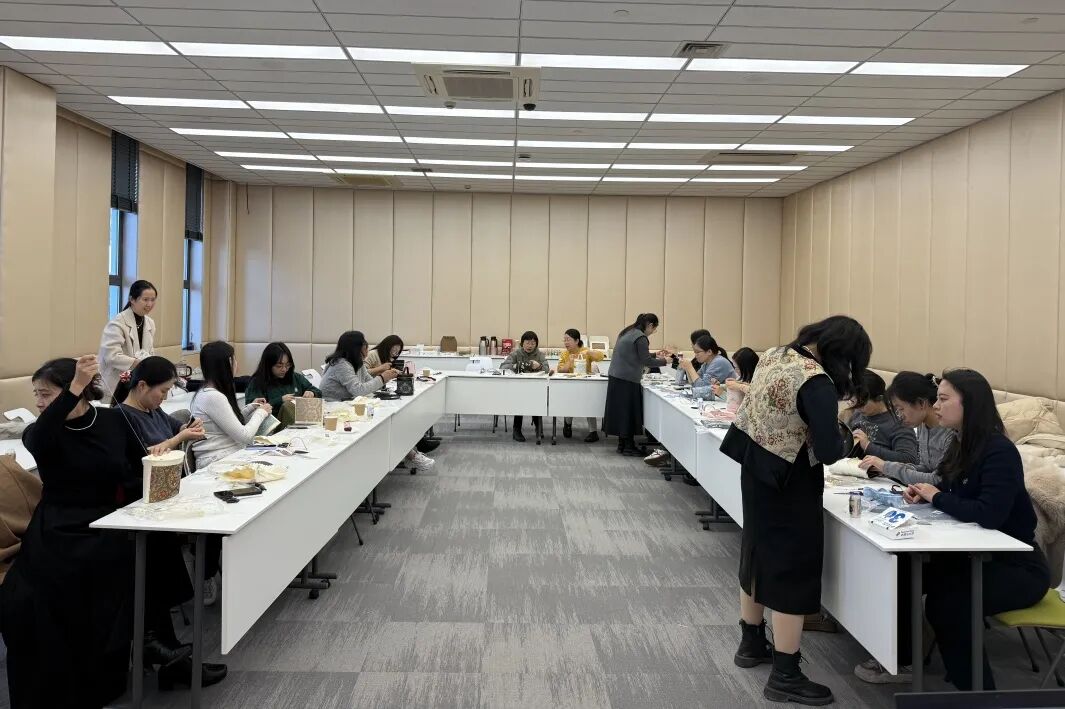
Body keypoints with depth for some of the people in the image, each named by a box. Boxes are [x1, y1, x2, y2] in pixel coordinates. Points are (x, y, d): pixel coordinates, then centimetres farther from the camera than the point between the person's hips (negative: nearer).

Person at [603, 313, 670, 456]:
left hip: (616, 377, 9)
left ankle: (622, 444, 19)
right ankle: (628, 446, 4)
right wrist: (664, 361, -3)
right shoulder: (640, 337, -15)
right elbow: (646, 361, -14)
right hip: (627, 380, -9)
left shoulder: (628, 332, 15)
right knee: (629, 412, -2)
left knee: (621, 411, 13)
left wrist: (656, 356, 20)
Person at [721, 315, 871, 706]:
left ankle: (752, 642, 38)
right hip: (788, 480, -9)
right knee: (792, 568, 2)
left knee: (758, 552, 21)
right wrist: (845, 441, -5)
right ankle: (784, 676, 12)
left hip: (755, 467, 9)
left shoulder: (775, 355, 1)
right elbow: (828, 451, -26)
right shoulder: (817, 383, -25)